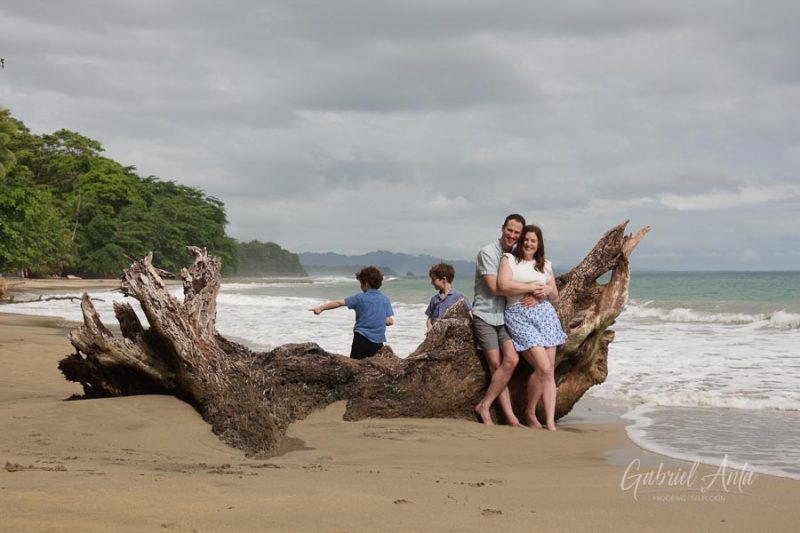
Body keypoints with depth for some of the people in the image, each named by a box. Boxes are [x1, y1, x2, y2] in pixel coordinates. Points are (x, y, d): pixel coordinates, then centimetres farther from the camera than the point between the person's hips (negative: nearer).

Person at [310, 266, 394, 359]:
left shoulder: (360, 298, -2)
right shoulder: (385, 300, 4)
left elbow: (339, 303, -1)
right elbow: (389, 321, 2)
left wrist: (321, 308, 4)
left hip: (361, 339, -2)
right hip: (377, 342, 2)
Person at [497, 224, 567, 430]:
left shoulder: (545, 265, 17)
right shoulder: (509, 259, 4)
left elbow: (555, 296, 21)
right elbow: (503, 285, -12)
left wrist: (547, 290, -2)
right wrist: (532, 287, -8)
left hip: (545, 314, 5)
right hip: (519, 315, -5)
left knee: (549, 372, -3)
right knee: (543, 367, -16)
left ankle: (550, 421, -3)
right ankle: (530, 411, 6)